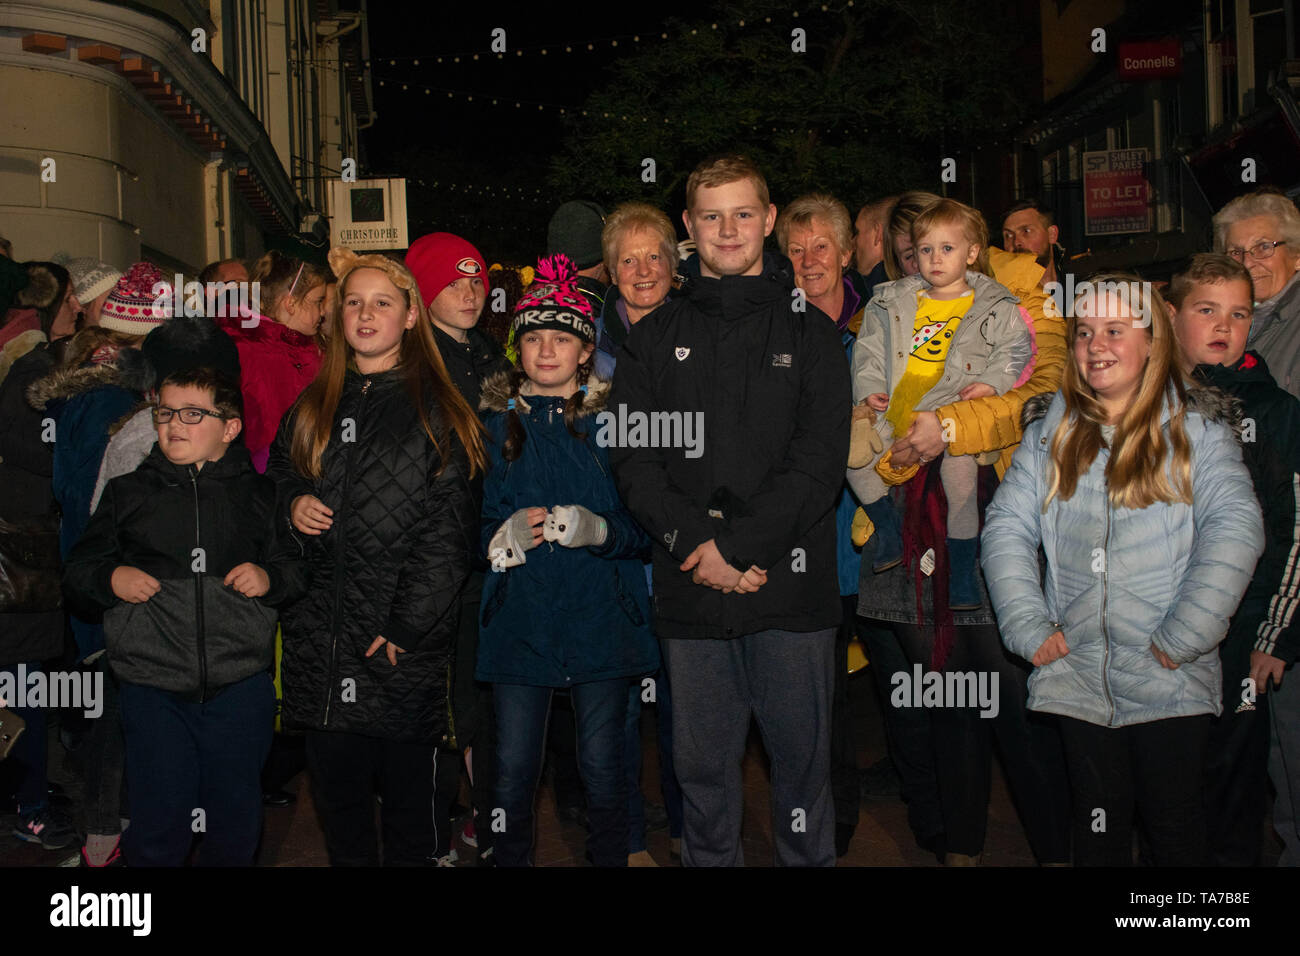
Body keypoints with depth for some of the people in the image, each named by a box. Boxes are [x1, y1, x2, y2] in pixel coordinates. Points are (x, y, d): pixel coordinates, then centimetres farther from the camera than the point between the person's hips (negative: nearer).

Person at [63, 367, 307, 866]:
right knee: (157, 825, 4)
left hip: (240, 686, 0)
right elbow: (78, 567, 13)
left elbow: (298, 567, 12)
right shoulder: (127, 493, 9)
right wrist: (109, 578, -7)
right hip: (152, 686, 0)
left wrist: (270, 577, -8)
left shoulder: (259, 493, 7)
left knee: (237, 822, 11)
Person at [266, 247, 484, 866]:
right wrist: (291, 504, 1)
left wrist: (406, 628, -14)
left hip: (404, 644, -4)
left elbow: (448, 531, -8)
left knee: (407, 782, 7)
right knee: (337, 786, 11)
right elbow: (277, 473, 26)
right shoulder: (313, 406, 13)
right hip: (320, 639, 4)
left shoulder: (436, 409, -1)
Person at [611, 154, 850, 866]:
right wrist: (697, 543, -13)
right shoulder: (655, 339, 10)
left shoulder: (809, 333, 5)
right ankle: (709, 859, 29)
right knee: (701, 763, 11)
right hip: (689, 593, 2)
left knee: (800, 756, 8)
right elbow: (632, 458, 1)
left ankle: (809, 857, 27)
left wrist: (740, 542, -16)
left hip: (790, 587, -1)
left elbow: (820, 460, -5)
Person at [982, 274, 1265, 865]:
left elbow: (1235, 528, -11)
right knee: (1097, 827, 13)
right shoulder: (1052, 428, 8)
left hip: (1171, 682, -2)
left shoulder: (1196, 426, -1)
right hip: (1077, 673, 2)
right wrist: (1030, 628, -6)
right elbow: (1007, 526, 4)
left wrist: (1182, 636, -17)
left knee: (1175, 827, 8)